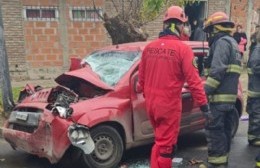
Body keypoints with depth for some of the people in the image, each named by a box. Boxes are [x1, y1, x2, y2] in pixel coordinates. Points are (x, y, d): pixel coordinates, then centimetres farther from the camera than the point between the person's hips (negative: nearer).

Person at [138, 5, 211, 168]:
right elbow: (193, 80, -14)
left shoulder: (149, 47, 5)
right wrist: (204, 105, -7)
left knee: (160, 140, 24)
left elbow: (141, 76, 13)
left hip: (151, 103, 6)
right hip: (169, 104, -6)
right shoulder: (183, 49, -12)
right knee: (166, 145, 8)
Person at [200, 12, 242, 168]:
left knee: (214, 130, -5)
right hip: (229, 95, 10)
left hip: (220, 96, -10)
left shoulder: (222, 42, -9)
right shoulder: (232, 43, 22)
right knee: (224, 130, 14)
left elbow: (217, 71, -21)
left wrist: (205, 91, -19)